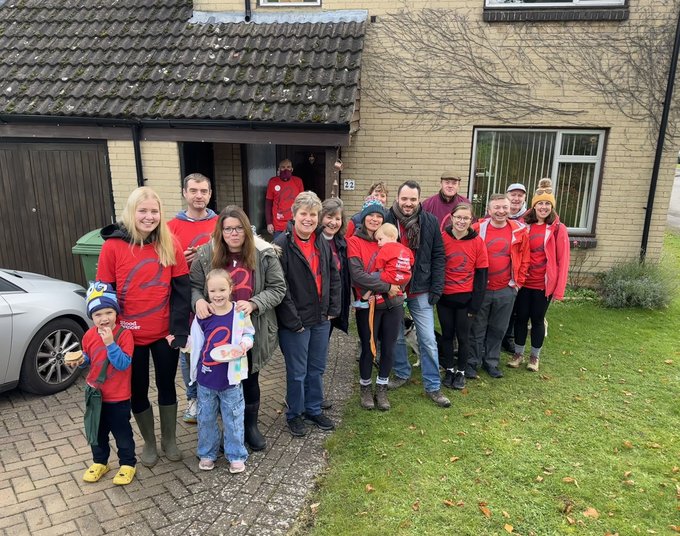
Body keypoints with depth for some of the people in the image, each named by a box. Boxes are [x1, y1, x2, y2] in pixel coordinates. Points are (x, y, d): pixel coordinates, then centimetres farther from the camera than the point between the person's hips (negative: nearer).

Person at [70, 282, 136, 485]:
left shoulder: (124, 334, -19)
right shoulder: (89, 335, -3)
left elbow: (123, 364, -26)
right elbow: (89, 359, 12)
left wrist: (110, 343, -34)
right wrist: (80, 360, -10)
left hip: (118, 397, -5)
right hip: (95, 394, 5)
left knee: (122, 433, 10)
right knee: (97, 432, 21)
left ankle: (127, 464, 29)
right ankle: (99, 462, 41)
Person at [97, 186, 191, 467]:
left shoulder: (170, 244, -5)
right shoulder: (113, 246, -9)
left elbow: (181, 290, -6)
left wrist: (178, 329, -11)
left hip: (165, 333, 1)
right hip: (130, 335, 0)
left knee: (167, 386, 15)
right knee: (138, 391, 15)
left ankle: (169, 439, 36)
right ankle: (149, 442, 36)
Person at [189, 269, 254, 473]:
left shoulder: (240, 313, -9)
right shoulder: (202, 315, -5)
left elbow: (249, 335, 3)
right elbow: (195, 341, 9)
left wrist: (242, 345, -14)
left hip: (231, 376, -2)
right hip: (206, 376, 2)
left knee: (233, 418, 10)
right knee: (206, 418, 16)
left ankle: (236, 455, 27)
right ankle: (207, 453, 35)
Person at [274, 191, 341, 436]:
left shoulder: (322, 242, 5)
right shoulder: (283, 244, -16)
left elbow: (334, 276, 12)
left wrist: (333, 309, 6)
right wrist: (293, 320, -17)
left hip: (321, 318, 6)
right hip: (295, 322, -6)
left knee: (317, 368, 18)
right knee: (297, 372, 9)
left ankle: (314, 410, 37)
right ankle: (295, 415, 29)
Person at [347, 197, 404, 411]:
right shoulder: (354, 242, -6)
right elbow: (357, 276, -17)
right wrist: (386, 286, -17)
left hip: (392, 303, 4)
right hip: (368, 305, -4)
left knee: (388, 348, 10)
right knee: (368, 348, 8)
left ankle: (381, 388, 30)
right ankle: (366, 388, 31)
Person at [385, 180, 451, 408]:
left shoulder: (430, 222, -4)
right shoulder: (386, 220, -8)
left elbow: (438, 256, -1)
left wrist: (436, 288, -6)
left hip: (421, 291, 0)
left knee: (428, 340, 4)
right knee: (396, 336, 15)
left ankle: (433, 386, 18)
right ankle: (401, 373, 37)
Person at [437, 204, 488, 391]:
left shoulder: (477, 242, -5)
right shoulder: (442, 238, -6)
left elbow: (481, 275, -3)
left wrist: (475, 303, -5)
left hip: (466, 298, 0)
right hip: (444, 297, 1)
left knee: (463, 336, 10)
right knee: (447, 334, 13)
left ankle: (461, 371, 29)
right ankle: (449, 369, 30)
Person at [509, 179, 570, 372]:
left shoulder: (558, 229, -6)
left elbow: (563, 260, -7)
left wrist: (559, 288, -9)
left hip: (544, 283, -2)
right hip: (523, 282, 2)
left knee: (537, 319, 10)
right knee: (521, 317, 11)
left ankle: (535, 356, 28)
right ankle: (518, 354, 27)